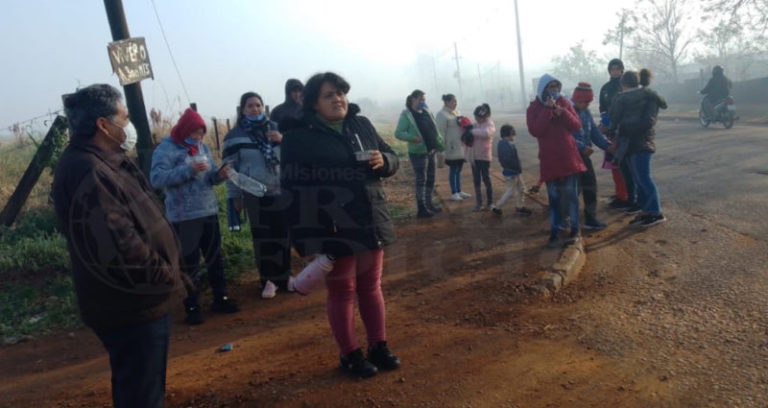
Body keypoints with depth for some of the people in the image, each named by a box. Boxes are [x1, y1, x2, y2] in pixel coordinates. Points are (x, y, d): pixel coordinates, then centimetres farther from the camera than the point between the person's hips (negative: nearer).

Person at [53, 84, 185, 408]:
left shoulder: (105, 163, 10)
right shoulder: (88, 174, -24)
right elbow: (119, 247, -31)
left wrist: (165, 274, 10)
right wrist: (166, 277, -17)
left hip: (137, 301, 10)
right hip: (131, 307, -10)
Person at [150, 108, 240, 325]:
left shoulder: (203, 147, 11)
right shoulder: (166, 149, -9)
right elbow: (156, 179, -22)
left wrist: (219, 174, -9)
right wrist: (189, 170, -27)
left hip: (209, 212, 6)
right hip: (184, 217, -6)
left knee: (215, 258, 14)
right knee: (189, 264, 2)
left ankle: (220, 298, 28)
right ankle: (192, 307, 14)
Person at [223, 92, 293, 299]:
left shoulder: (275, 128, 7)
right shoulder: (234, 136, -3)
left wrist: (283, 141, -13)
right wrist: (235, 197, 0)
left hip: (281, 191, 3)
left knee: (283, 235, 7)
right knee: (262, 238, 3)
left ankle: (285, 276, 24)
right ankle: (269, 280, 17)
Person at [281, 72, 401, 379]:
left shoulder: (361, 124, 7)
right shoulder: (300, 136, -9)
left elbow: (391, 158, 15)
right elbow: (293, 183, -14)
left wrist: (383, 161, -10)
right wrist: (304, 232, -20)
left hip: (370, 223, 5)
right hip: (333, 229, -5)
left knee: (371, 287, 17)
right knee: (342, 292, 9)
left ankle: (378, 347, 33)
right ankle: (350, 355, 26)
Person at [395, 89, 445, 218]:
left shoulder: (426, 112, 11)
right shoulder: (406, 115, -11)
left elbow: (434, 129, 18)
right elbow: (398, 133, -17)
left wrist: (440, 141, 6)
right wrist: (413, 138, -31)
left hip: (430, 151, 8)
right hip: (418, 152, -8)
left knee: (430, 179, 15)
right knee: (420, 180, -2)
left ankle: (429, 204, 28)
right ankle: (421, 208, 5)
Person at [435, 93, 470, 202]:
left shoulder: (456, 112, 14)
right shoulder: (442, 115, -12)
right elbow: (440, 132, -16)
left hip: (460, 147, 8)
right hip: (451, 148, -8)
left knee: (458, 169, 15)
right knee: (453, 170, 0)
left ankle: (459, 191, 25)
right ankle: (454, 193, 9)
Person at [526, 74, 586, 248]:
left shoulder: (564, 103, 6)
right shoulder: (534, 108, 0)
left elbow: (577, 125, -1)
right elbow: (535, 131, -15)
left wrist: (561, 111, -14)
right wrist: (548, 109, -17)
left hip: (569, 157, 2)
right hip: (549, 159, -1)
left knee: (571, 194, 3)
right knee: (554, 197, 2)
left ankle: (575, 230, 15)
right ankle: (554, 233, 11)